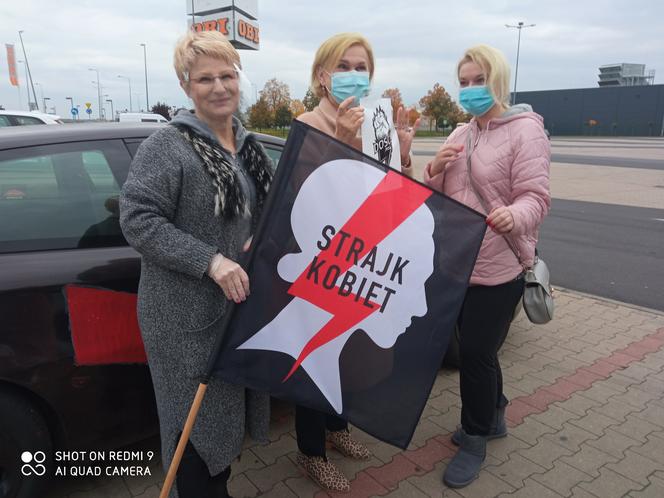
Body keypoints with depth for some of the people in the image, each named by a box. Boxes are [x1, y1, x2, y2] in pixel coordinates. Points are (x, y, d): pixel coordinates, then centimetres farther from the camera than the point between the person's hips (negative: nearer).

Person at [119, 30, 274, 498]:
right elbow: (137, 218, -20)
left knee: (231, 405, 21)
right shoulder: (167, 146, -14)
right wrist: (210, 261, -26)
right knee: (197, 415, 5)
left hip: (243, 302, 8)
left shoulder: (248, 144, 9)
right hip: (187, 314, -7)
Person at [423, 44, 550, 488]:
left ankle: (474, 441, 21)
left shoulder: (525, 130, -8)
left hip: (498, 267, -7)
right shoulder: (459, 136, 12)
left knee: (476, 352, 0)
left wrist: (513, 216, -38)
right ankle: (492, 417, 41)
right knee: (477, 349, 19)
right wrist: (435, 170, -8)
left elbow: (536, 197, -16)